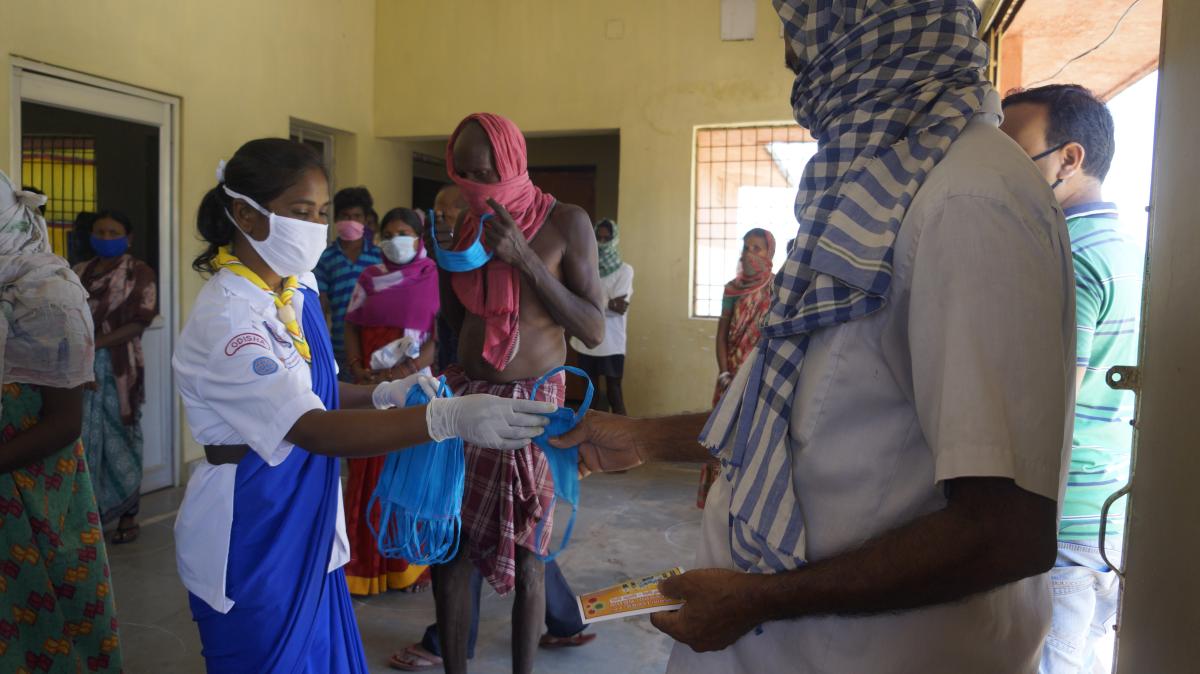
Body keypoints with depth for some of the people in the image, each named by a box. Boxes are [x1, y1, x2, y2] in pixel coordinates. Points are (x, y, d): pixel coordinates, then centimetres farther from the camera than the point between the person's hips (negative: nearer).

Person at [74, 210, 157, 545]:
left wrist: (95, 343, -18)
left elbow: (139, 323, -9)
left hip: (120, 368, -4)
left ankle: (128, 516, 12)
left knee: (120, 438, 3)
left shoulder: (139, 273, -1)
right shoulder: (79, 272, 13)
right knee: (84, 439, 4)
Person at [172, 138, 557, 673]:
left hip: (306, 527, 7)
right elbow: (313, 429, -35)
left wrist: (386, 395, -6)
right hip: (250, 538, -7)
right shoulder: (226, 320, -24)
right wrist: (448, 419, -45)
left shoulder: (300, 290, 1)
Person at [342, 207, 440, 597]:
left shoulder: (434, 278, -2)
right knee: (370, 477, 7)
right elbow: (352, 328, 10)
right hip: (371, 390, 4)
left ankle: (413, 563, 16)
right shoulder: (369, 279, 11)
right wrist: (358, 370, -7)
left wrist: (401, 373, -18)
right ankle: (368, 564, 17)